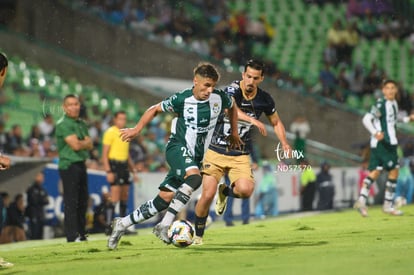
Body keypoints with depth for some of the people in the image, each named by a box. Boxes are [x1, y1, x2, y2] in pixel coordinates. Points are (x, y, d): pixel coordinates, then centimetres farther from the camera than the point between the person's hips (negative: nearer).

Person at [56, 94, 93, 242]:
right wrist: (85, 142, 1)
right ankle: (72, 236, -9)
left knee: (82, 201, 11)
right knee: (71, 202, -9)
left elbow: (89, 145, 9)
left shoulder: (82, 123, 16)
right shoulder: (63, 124, -10)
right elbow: (75, 145, -17)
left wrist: (81, 143, -9)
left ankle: (81, 234, 20)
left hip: (81, 164, 8)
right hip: (68, 165, -8)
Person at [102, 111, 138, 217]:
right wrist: (108, 171, -18)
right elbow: (104, 154, -10)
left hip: (124, 166, 8)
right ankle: (110, 221, -11)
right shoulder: (110, 132, -6)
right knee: (115, 196, -12)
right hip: (114, 165, -8)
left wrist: (133, 170, 21)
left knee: (125, 196, 9)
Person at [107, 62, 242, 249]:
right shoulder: (181, 99, -12)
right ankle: (165, 224, -33)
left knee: (164, 198, 0)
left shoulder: (219, 98, -4)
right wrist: (137, 129, -5)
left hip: (195, 156, 5)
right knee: (194, 177, -36)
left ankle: (123, 224, 15)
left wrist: (234, 132, 24)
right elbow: (155, 109, 4)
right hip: (178, 148, -5)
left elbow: (232, 107, 21)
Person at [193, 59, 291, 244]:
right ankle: (198, 234, 13)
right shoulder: (233, 90, -15)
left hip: (240, 155, 3)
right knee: (207, 195, -11)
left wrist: (284, 142, 1)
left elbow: (276, 122, 18)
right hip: (217, 152, -3)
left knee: (245, 190, -22)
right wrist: (252, 120, -53)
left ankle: (225, 192, 14)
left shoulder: (264, 99, 0)